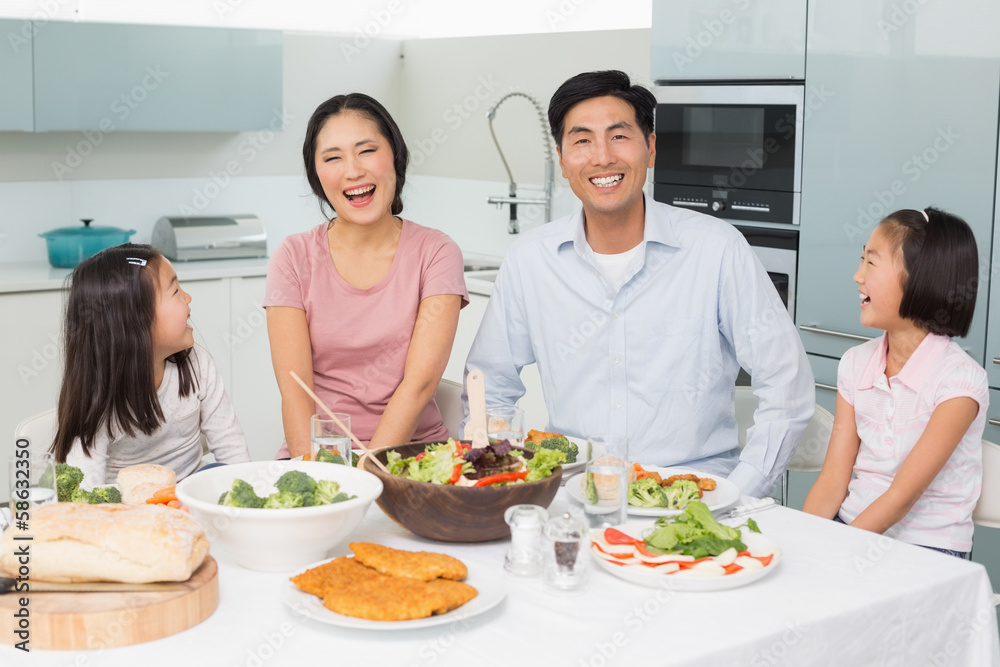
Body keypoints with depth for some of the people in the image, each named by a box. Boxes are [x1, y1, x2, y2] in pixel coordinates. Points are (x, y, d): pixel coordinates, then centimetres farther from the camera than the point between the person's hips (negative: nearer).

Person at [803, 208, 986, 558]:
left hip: (924, 547, -5)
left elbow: (903, 496, -17)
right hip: (852, 529, 5)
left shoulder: (959, 378, -12)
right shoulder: (856, 364, 6)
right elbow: (833, 482, 2)